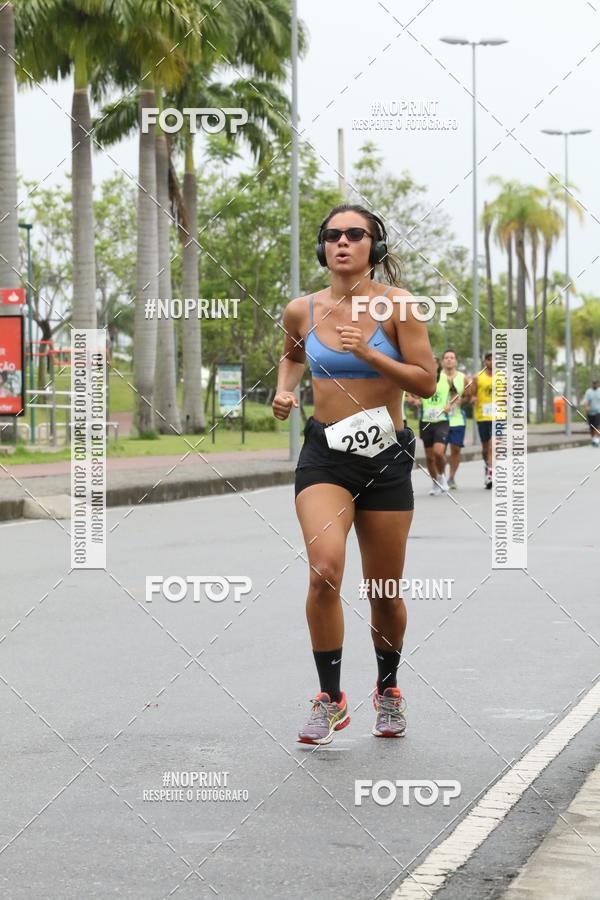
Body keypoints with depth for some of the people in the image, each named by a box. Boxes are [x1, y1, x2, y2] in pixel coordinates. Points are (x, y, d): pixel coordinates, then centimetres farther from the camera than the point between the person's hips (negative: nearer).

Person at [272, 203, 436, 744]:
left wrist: (368, 354, -19)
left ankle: (388, 690, 35)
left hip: (386, 456, -1)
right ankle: (330, 700, -9)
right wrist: (285, 389, 6)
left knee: (385, 593, 8)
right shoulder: (302, 310, 3)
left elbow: (426, 380, -8)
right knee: (325, 570, -23)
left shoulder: (396, 305, -5)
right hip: (325, 455, 1)